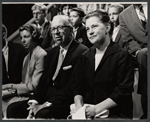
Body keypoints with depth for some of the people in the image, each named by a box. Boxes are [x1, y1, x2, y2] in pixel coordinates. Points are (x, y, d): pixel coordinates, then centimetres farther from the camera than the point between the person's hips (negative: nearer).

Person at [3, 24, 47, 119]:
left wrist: (11, 86, -7)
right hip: (25, 93, 8)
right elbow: (25, 82, 13)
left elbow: (33, 86, -13)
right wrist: (13, 90, -5)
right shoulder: (27, 57, 15)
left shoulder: (41, 55, -13)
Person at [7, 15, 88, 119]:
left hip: (67, 101, -8)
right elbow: (44, 81, 13)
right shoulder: (52, 52, 17)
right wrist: (34, 102, -5)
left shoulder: (82, 52, -12)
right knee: (13, 108, -3)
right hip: (47, 97, 8)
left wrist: (46, 105, -18)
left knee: (43, 114, -34)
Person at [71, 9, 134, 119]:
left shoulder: (122, 55, -5)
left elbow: (123, 91, -12)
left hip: (116, 114, -5)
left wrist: (96, 108, -16)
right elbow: (78, 87, 10)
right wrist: (79, 106, -9)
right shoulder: (85, 57, 12)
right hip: (89, 113, 5)